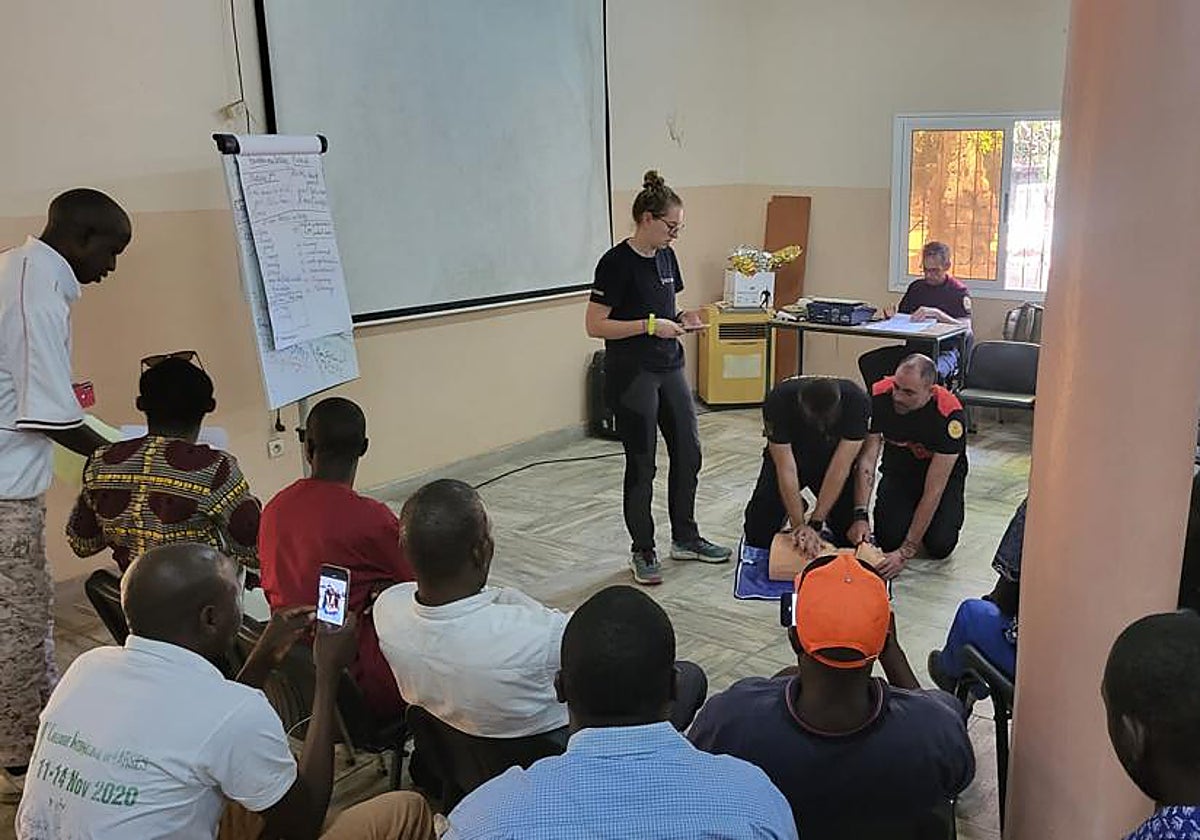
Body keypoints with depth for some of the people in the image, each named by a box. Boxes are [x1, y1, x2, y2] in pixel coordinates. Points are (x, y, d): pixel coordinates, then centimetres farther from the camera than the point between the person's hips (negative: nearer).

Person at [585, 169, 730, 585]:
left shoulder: (665, 257, 8)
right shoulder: (617, 263, -15)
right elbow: (595, 325, -17)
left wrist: (683, 319, -2)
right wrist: (651, 325, -21)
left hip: (670, 368, 8)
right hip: (632, 375, -8)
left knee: (688, 452, 11)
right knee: (641, 463, 2)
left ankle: (685, 538, 27)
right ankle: (643, 551, 17)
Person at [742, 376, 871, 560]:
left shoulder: (857, 402, -34)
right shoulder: (779, 401, -36)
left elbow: (840, 468, -33)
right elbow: (786, 469, -33)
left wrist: (815, 524, -34)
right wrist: (799, 525, -36)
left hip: (832, 457, 1)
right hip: (788, 453, -1)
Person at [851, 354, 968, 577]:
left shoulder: (950, 415, -35)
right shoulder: (879, 396, -28)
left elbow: (934, 490, -35)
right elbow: (866, 460, -24)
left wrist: (906, 552, -38)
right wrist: (860, 516, -38)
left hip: (943, 474, -2)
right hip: (898, 471, 2)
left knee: (939, 546, -21)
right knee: (888, 539, -19)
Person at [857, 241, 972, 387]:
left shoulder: (959, 291, 0)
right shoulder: (916, 287, 16)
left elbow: (966, 328, -12)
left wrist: (937, 313, -24)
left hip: (943, 351, -5)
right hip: (913, 347, 6)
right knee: (867, 361, -16)